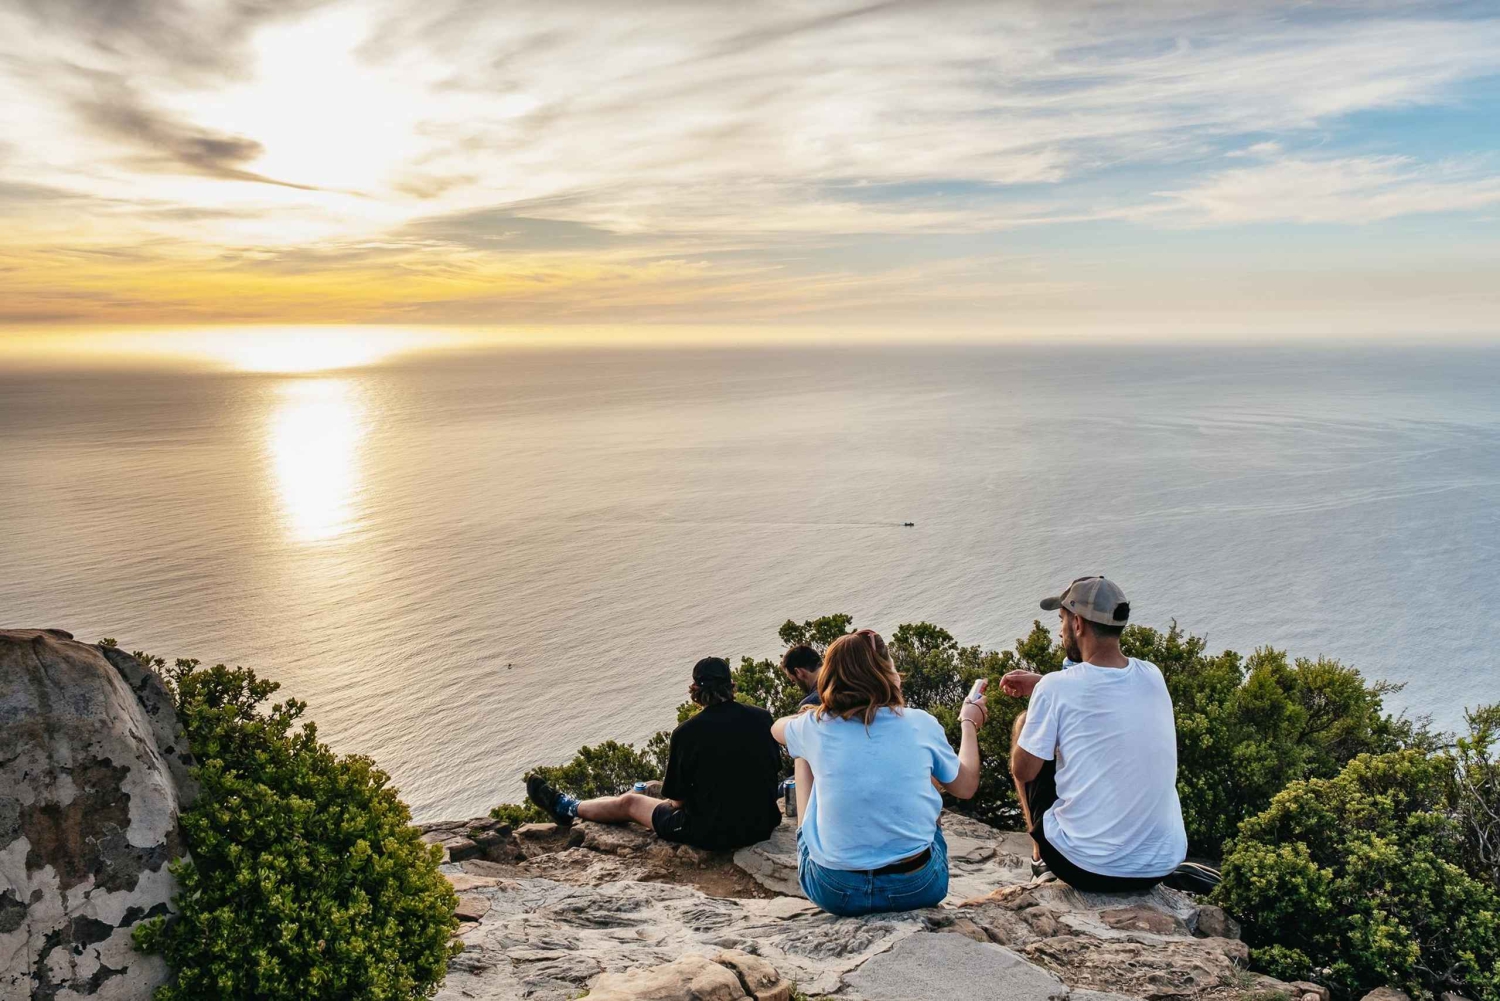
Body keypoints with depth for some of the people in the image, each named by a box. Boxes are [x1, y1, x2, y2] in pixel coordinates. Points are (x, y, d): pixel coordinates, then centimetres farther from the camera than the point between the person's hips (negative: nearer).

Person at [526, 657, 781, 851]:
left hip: (712, 833, -5)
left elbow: (677, 796, -7)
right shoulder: (762, 718, -5)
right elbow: (776, 770, 9)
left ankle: (567, 807, 44)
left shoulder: (686, 733, -17)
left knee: (629, 802, 19)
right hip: (763, 824, 5)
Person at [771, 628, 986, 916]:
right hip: (918, 888, 0)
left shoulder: (815, 727, -4)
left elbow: (777, 727, 21)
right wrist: (969, 724, 28)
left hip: (835, 892, 0)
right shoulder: (921, 724, -5)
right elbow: (966, 786, 13)